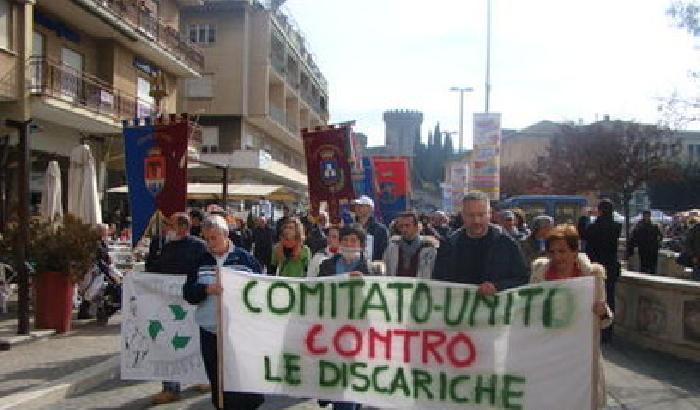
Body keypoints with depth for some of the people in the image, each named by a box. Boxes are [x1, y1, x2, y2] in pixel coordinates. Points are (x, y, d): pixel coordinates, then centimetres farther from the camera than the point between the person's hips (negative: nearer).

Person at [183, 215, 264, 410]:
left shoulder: (245, 259, 0)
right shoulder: (200, 261, 7)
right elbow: (188, 292, 3)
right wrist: (206, 289, -15)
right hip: (210, 331, 3)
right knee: (217, 384, 11)